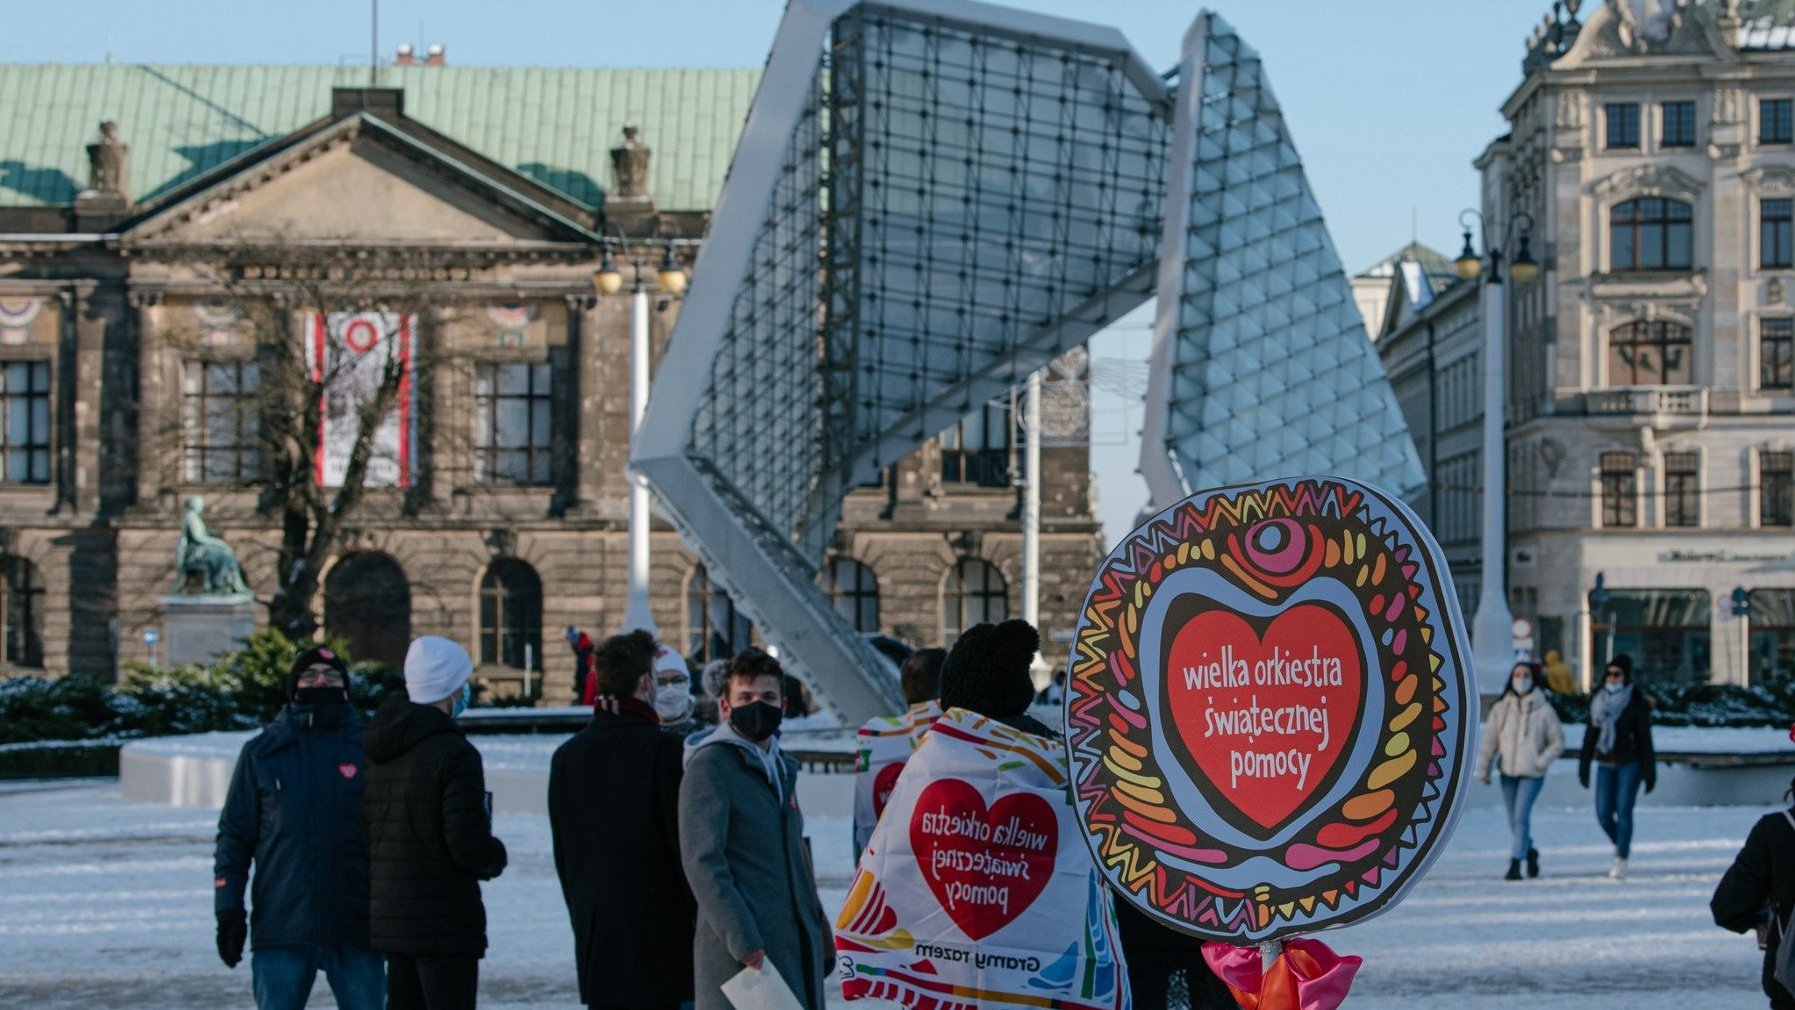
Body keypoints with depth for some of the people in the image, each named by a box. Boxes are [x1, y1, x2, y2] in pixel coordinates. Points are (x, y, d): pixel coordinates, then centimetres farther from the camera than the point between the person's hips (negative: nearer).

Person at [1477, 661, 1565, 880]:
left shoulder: (1543, 710, -3)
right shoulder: (1501, 709, 3)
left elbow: (1558, 742, 2)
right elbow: (1490, 740, 6)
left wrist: (1541, 761, -10)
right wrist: (1483, 769, 3)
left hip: (1532, 774, -4)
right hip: (1508, 772, 4)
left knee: (1521, 816, -16)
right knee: (1514, 820, 11)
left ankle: (1515, 863, -15)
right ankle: (1529, 851, 36)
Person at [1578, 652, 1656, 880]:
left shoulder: (1636, 703, -6)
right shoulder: (1598, 700, 8)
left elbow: (1645, 739, -5)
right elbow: (1591, 734, 13)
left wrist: (1649, 773, -8)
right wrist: (1584, 765, 11)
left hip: (1629, 763, -5)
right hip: (1605, 764, 5)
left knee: (1623, 811, -9)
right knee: (1603, 814, 1)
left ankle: (1621, 860, -2)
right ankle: (1620, 845, 27)